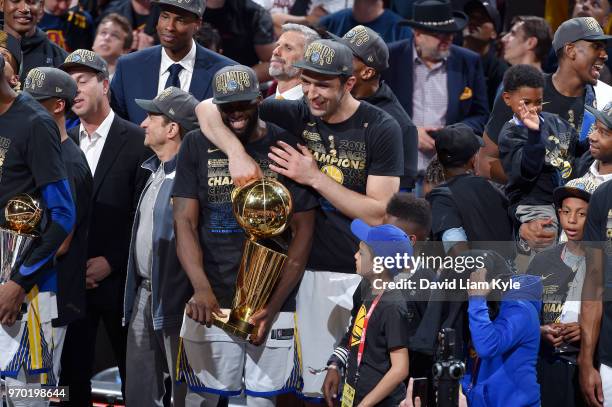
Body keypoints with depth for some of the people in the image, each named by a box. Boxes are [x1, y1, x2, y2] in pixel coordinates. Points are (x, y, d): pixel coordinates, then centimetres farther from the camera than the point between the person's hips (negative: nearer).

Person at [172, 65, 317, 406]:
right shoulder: (198, 146, 6)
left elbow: (303, 230, 1)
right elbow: (185, 222, 0)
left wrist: (273, 306, -9)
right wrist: (201, 287, -18)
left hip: (272, 303, -1)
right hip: (212, 301, 1)